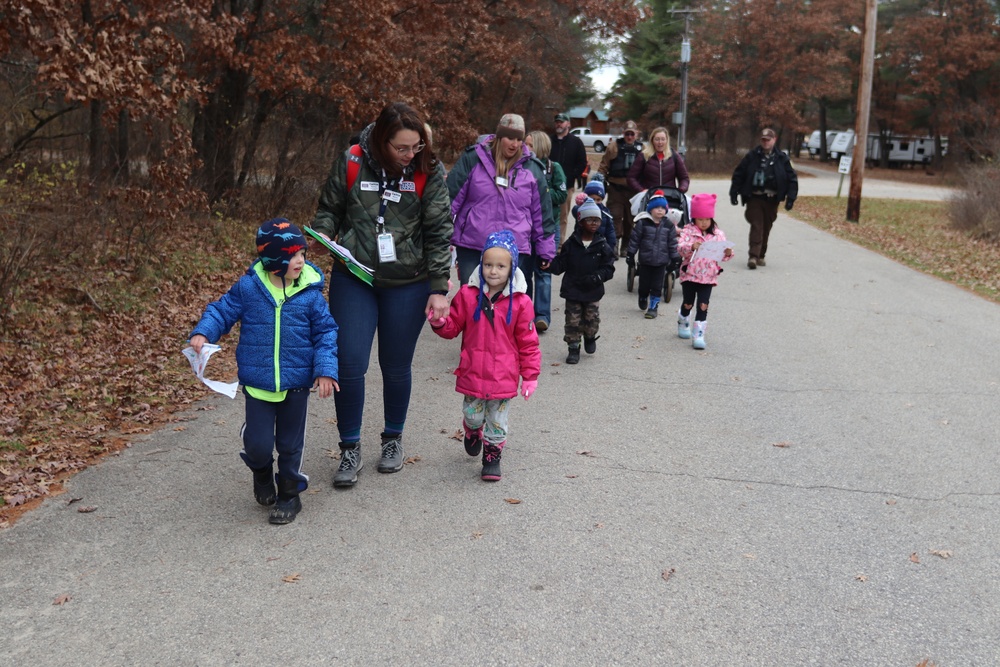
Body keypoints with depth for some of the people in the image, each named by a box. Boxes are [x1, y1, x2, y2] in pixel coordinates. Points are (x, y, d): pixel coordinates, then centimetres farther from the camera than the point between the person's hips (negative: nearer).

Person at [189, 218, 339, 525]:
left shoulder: (310, 293, -7)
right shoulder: (248, 288, -8)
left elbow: (326, 332, -2)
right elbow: (222, 310, 3)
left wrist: (326, 369, -11)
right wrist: (202, 332, -15)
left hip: (296, 383, 0)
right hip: (257, 382, 0)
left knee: (290, 444, 12)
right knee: (259, 443, -3)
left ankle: (289, 494, 34)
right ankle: (262, 472, 34)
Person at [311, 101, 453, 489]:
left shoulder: (427, 172, -7)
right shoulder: (351, 163, -6)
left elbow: (439, 232, -6)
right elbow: (330, 208, 9)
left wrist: (438, 288, -10)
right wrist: (322, 233, -13)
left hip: (407, 285, 0)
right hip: (353, 279, 1)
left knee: (396, 367, 10)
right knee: (350, 365, -3)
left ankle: (393, 439, 32)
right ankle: (350, 450, 14)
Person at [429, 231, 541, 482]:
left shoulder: (520, 302, -6)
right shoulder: (468, 295, -3)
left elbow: (528, 342, -1)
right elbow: (453, 327, 5)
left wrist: (530, 375, -2)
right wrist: (439, 322, -18)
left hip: (503, 375, -1)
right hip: (472, 373, 1)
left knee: (498, 421, 8)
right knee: (473, 415, 14)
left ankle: (493, 456, 26)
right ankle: (473, 432, 48)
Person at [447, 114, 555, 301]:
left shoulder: (532, 168, 6)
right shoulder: (473, 158, 0)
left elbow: (542, 214, 10)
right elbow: (451, 197, 1)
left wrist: (545, 249, 10)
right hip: (472, 247, -1)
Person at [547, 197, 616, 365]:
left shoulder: (602, 247, -2)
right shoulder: (571, 244, -3)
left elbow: (609, 269, -4)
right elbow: (560, 265, -2)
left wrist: (596, 277, -22)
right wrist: (549, 264, -23)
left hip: (593, 292, 0)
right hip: (572, 290, 0)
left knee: (592, 320, 6)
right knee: (573, 321, 3)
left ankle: (590, 337, 37)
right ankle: (574, 348, 17)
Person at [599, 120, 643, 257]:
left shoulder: (642, 149, 6)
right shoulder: (614, 147, 1)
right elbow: (603, 166, 2)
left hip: (633, 190, 2)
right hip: (616, 189, -2)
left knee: (630, 219, 9)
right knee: (615, 216, -6)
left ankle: (626, 247, 18)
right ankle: (614, 244, -4)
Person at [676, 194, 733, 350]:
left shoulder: (718, 234, 3)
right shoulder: (688, 231, -5)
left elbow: (722, 255, 4)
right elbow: (680, 247, -20)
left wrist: (728, 253, -19)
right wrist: (691, 247, -40)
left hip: (708, 276, 1)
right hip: (689, 274, -1)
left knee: (703, 305, -4)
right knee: (688, 303, 13)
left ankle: (699, 335, -1)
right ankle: (683, 324, 41)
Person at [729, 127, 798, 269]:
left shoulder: (782, 158, 3)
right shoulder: (752, 156, 1)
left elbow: (792, 178, 5)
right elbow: (738, 174, 5)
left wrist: (791, 197, -4)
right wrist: (734, 193, 0)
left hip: (772, 200, 2)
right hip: (754, 198, -2)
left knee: (766, 228, 10)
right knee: (756, 226, -12)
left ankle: (760, 256, 22)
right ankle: (753, 256, -17)